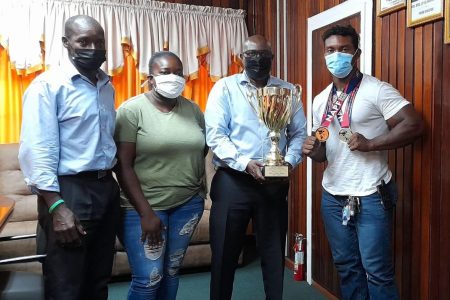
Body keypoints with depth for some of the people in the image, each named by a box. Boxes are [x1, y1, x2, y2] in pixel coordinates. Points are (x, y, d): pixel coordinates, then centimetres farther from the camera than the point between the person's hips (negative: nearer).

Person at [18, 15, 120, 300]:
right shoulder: (48, 85, -9)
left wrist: (114, 185, 13)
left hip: (107, 188, 7)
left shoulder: (107, 87, 11)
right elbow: (37, 151, -15)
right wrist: (56, 206, -21)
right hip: (69, 191, -6)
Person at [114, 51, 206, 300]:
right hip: (145, 206, -4)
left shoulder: (192, 109, 6)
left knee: (171, 272, 14)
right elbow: (123, 166, -13)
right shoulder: (132, 110, -9)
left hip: (188, 204, 5)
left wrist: (200, 190, 7)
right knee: (148, 279, 0)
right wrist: (146, 212, -16)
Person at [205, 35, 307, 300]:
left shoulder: (288, 90, 9)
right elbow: (215, 135, -9)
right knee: (224, 253, 9)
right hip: (232, 182, -2)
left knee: (274, 253, 15)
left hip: (275, 183, 3)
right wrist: (245, 163, -20)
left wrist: (289, 161, -10)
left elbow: (299, 132, 9)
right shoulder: (225, 88, -1)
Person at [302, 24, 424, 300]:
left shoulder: (376, 90, -8)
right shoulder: (320, 100, 11)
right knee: (346, 266, 16)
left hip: (371, 196, -6)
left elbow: (414, 125, -13)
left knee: (377, 270, 2)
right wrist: (312, 150, -6)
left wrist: (369, 144, -19)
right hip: (332, 196, 6)